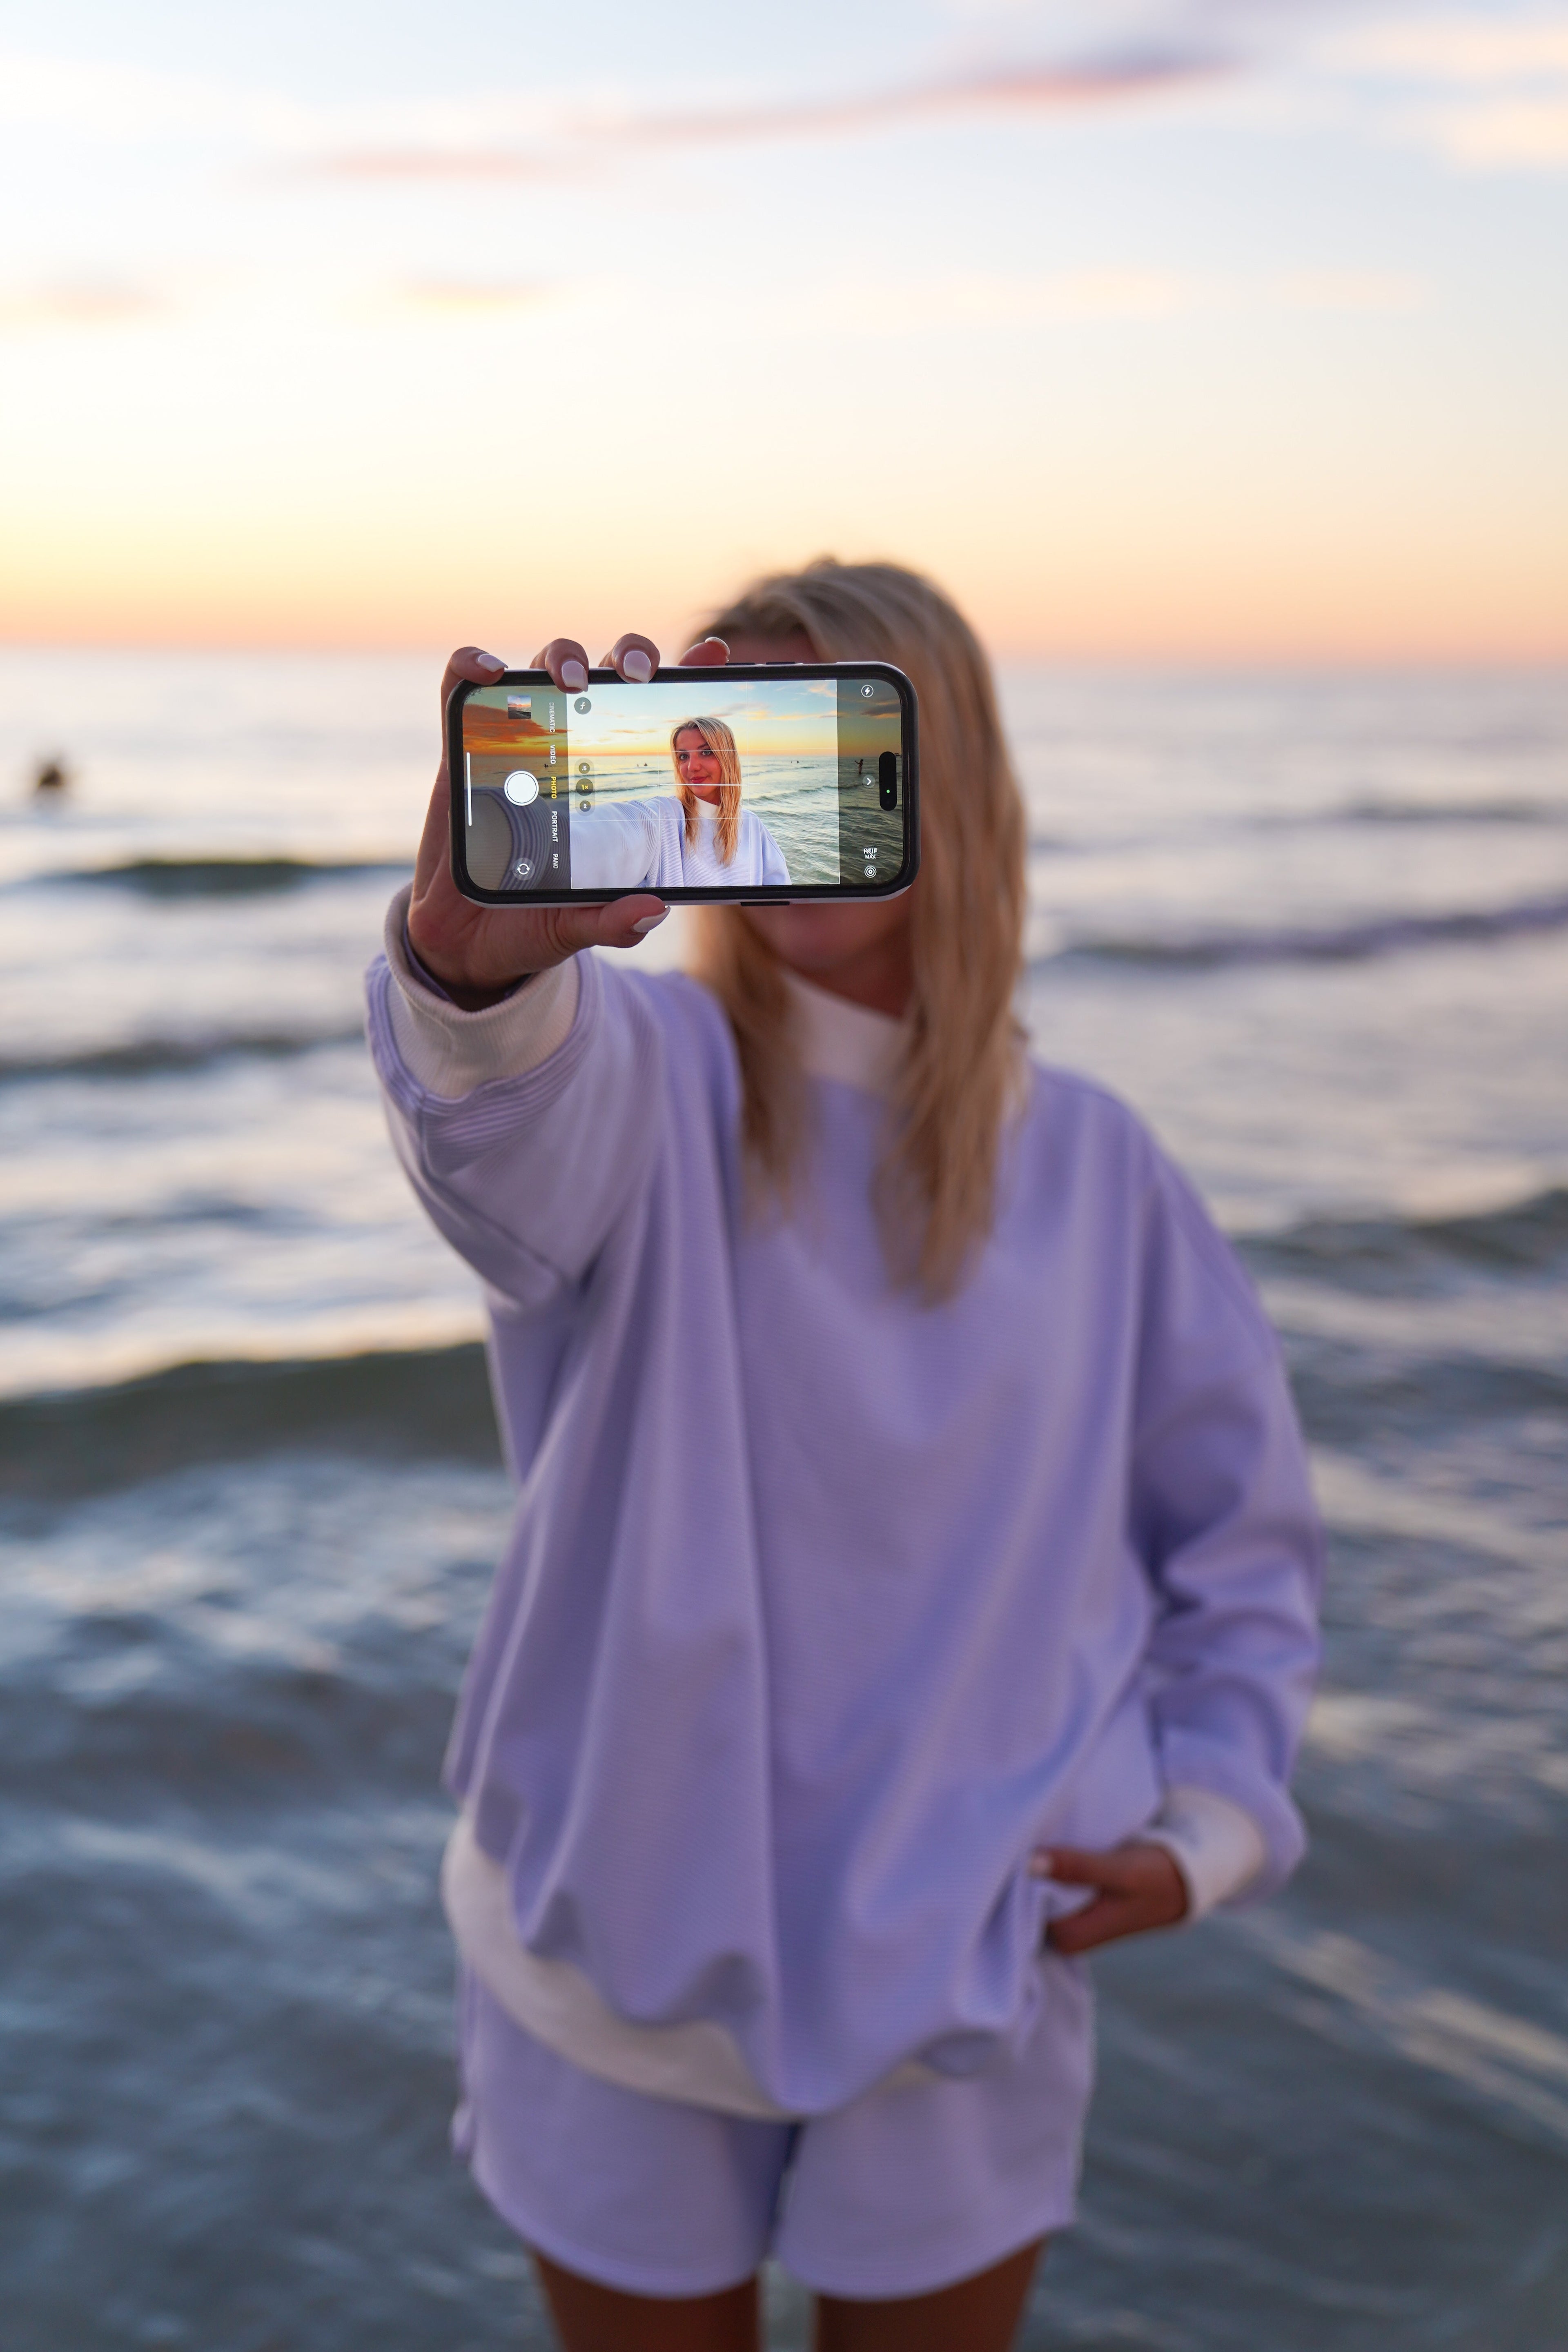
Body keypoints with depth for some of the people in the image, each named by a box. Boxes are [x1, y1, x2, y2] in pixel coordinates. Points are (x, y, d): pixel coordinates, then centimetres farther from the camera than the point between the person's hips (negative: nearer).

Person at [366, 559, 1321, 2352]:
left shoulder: (1091, 1165, -2)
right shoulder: (656, 1080, -12)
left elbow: (1241, 1544, 9)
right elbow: (524, 1121, -39)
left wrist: (1205, 1824, -3)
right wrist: (478, 949, -60)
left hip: (964, 1988, 2)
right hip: (627, 1964, -1)